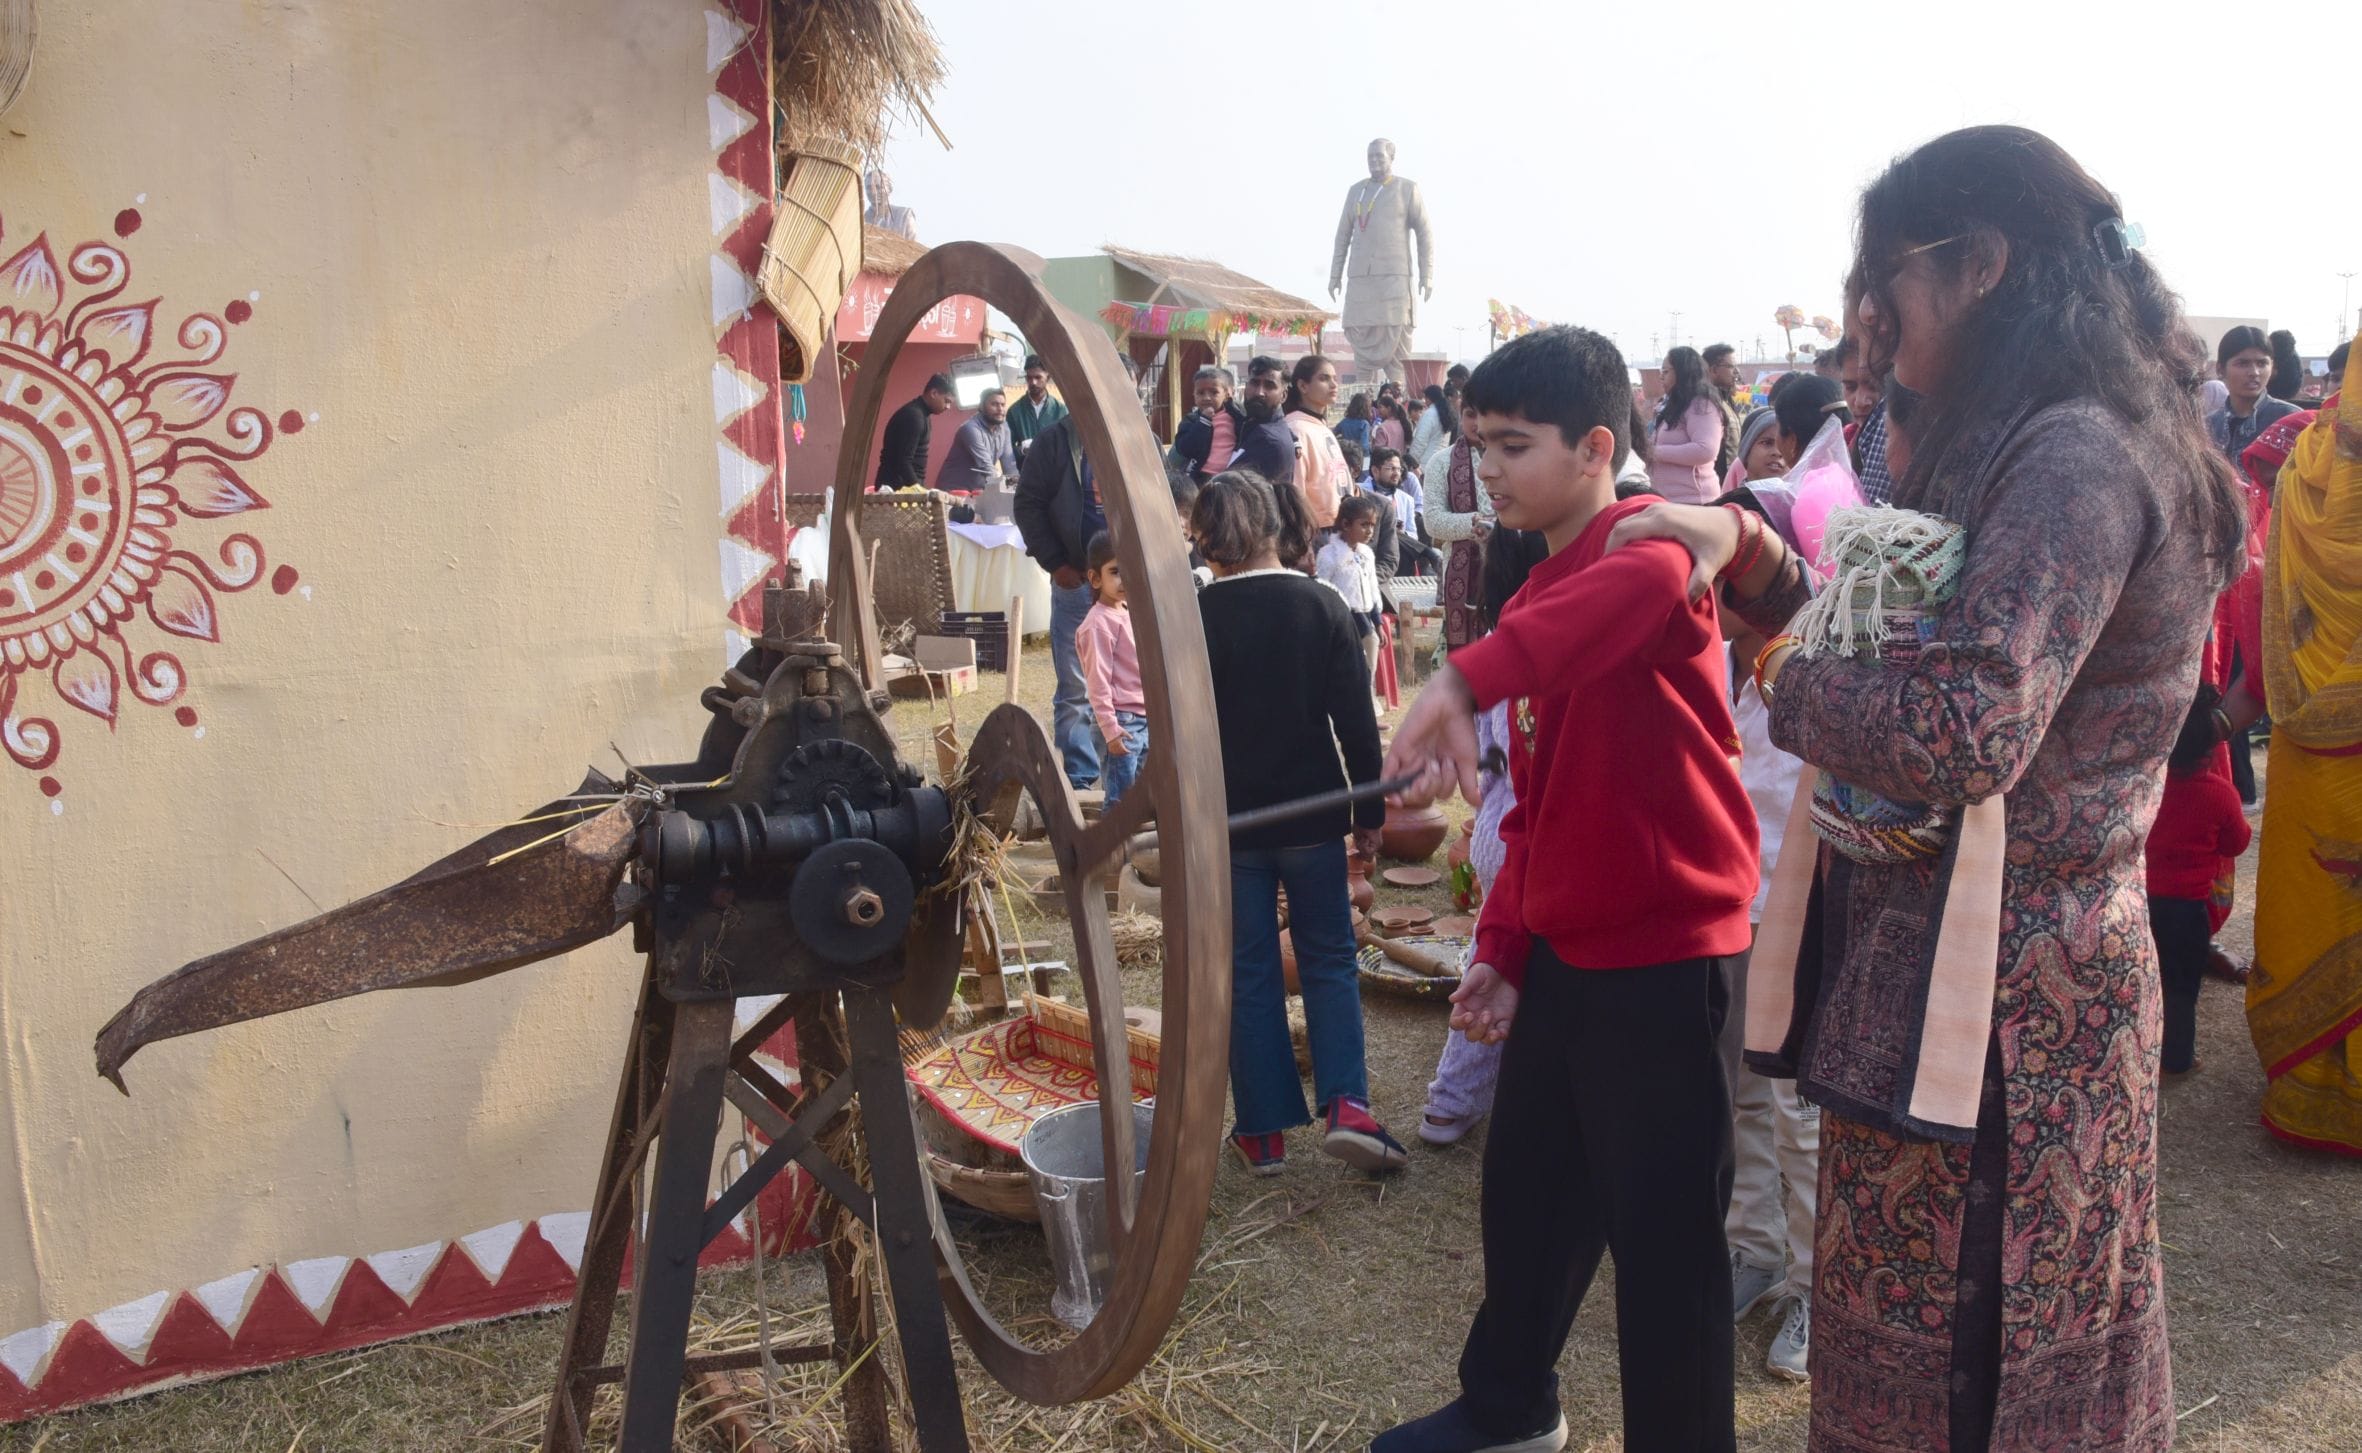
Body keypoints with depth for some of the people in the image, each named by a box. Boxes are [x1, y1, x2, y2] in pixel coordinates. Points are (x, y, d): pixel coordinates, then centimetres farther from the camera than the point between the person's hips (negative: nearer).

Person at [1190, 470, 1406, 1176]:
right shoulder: (1321, 605, -4)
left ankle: (1264, 1131, 15)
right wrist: (1369, 811, 6)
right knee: (1330, 959, 14)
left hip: (1228, 824, -1)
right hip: (1312, 818, 1)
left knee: (1249, 972, 9)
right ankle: (1346, 1104, -1)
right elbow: (1357, 721, -3)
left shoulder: (1195, 616, -9)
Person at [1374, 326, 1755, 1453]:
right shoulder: (1542, 596, 14)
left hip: (1662, 955, -9)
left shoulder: (1643, 538, -13)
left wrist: (1467, 678, -52)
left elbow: (1647, 577, -42)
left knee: (1662, 1231, 3)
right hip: (1562, 953, 9)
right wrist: (1501, 949, 10)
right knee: (1525, 1190, 22)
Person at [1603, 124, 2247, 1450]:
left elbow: (1962, 734, -28)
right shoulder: (2041, 447, 12)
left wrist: (1786, 680, -11)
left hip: (1988, 1005, -10)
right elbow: (1893, 645, 13)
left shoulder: (2076, 458, -20)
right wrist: (1750, 551, -1)